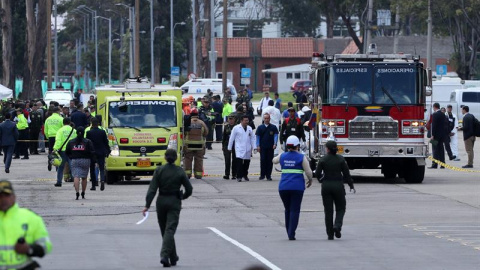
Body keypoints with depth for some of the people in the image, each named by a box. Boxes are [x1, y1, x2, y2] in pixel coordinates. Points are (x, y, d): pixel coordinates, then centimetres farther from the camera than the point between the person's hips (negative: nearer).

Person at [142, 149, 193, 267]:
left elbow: (152, 189, -10)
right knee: (170, 230, -5)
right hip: (174, 202, -2)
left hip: (161, 201, 2)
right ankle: (165, 255, -24)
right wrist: (182, 197, 20)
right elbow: (189, 189, 0)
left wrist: (147, 205, -11)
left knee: (165, 230, 14)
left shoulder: (159, 170, -4)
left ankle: (173, 258, 23)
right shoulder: (180, 171, -5)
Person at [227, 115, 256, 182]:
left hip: (248, 149, 4)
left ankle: (245, 175, 27)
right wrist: (229, 147, 4)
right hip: (239, 149, -4)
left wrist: (253, 147, 7)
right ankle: (239, 177, -13)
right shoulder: (236, 128, 0)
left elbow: (252, 138, 15)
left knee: (246, 163, 8)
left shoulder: (249, 128, 11)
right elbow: (231, 138, 3)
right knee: (239, 161, -16)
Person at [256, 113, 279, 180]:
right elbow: (258, 137, 8)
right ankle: (262, 175, 6)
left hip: (270, 147, 0)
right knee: (263, 160, -3)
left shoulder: (273, 127, 6)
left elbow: (275, 136, 3)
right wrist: (258, 146, -2)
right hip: (263, 147, 0)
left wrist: (275, 144, -12)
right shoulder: (260, 127, 8)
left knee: (269, 161, 0)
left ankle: (268, 175, 5)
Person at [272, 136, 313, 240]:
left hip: (283, 187, 3)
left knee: (288, 210, 18)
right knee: (295, 211, -2)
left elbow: (274, 160, 29)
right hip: (297, 187, -3)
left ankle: (289, 232, 20)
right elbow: (308, 172, -6)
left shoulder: (282, 156, 6)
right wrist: (310, 180, 15)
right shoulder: (301, 157, -4)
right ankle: (291, 234, -12)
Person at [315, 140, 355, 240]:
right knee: (340, 208, 13)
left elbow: (317, 173, -4)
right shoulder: (341, 159, -5)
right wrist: (351, 186, 6)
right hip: (338, 186, -1)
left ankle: (330, 234, 5)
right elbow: (346, 174, -4)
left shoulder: (323, 160, -6)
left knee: (328, 211, 7)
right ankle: (337, 225, -14)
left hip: (326, 186, 1)